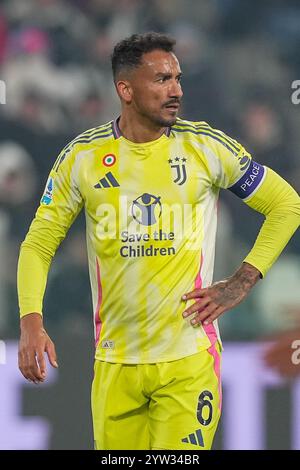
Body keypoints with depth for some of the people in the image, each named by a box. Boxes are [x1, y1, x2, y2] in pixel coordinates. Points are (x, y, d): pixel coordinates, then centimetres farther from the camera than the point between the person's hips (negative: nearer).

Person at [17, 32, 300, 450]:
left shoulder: (207, 147, -1)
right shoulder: (82, 156, 2)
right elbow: (39, 243, 7)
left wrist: (241, 284, 0)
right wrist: (31, 321, -8)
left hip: (189, 358, -2)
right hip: (114, 363, 2)